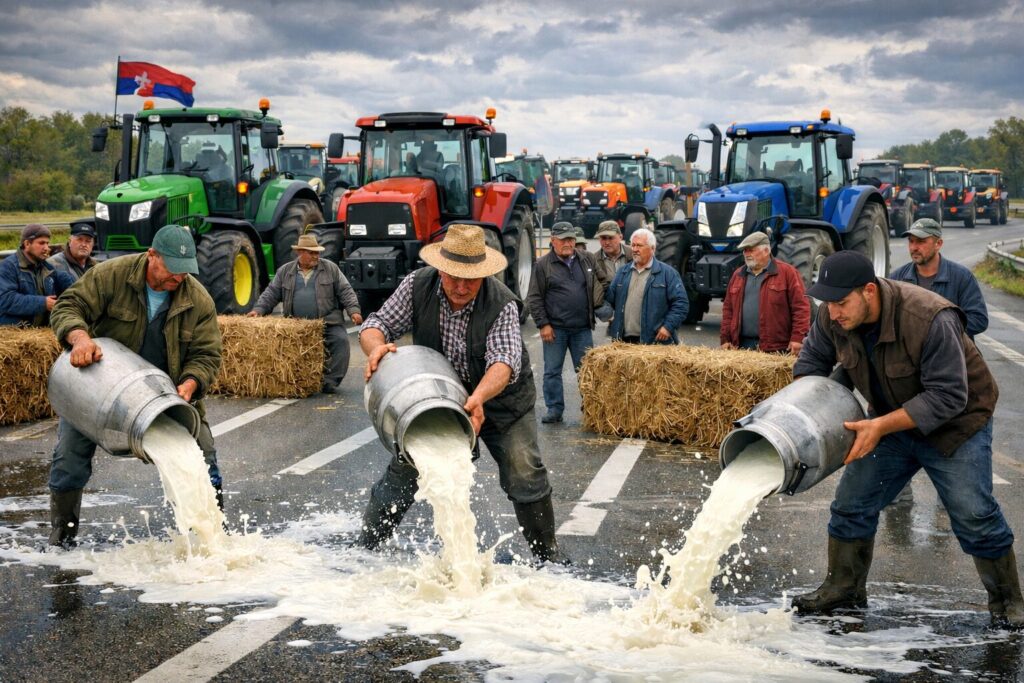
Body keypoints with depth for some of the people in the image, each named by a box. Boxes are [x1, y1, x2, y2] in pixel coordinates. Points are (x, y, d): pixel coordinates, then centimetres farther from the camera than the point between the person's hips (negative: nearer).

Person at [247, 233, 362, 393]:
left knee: (340, 340, -23)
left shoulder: (331, 269, 7)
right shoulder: (285, 271, 12)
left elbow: (345, 291, 4)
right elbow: (271, 293, 11)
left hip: (328, 322, -2)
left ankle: (330, 381, -19)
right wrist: (259, 309, -3)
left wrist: (354, 310, -10)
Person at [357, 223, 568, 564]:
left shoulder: (502, 304, -26)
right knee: (403, 470, 0)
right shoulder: (417, 286, -17)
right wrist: (376, 346, -39)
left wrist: (478, 398, -57)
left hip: (499, 399, -2)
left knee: (524, 475, -7)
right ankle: (367, 546, 18)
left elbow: (504, 360, -37)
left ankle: (547, 550, 15)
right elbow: (378, 323, -14)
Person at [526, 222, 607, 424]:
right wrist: (543, 324, -8)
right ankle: (554, 409, 11)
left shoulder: (587, 260, 8)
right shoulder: (543, 265, -2)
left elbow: (602, 282, 21)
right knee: (552, 371, 2)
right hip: (555, 328, -2)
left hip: (582, 328, 2)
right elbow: (534, 298, -3)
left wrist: (600, 303, 8)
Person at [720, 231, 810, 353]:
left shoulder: (787, 273, -2)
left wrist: (797, 338, -14)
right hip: (743, 345, 5)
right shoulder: (738, 275, 15)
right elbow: (728, 309, 16)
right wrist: (725, 338, 8)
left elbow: (800, 306, -6)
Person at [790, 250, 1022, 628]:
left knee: (974, 516, -4)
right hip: (890, 420, 6)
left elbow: (948, 397, -32)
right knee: (851, 504, 4)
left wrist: (879, 426, -35)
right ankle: (844, 588, 19)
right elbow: (812, 359, 3)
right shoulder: (833, 317, -17)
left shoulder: (930, 320, -36)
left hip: (955, 423, -5)